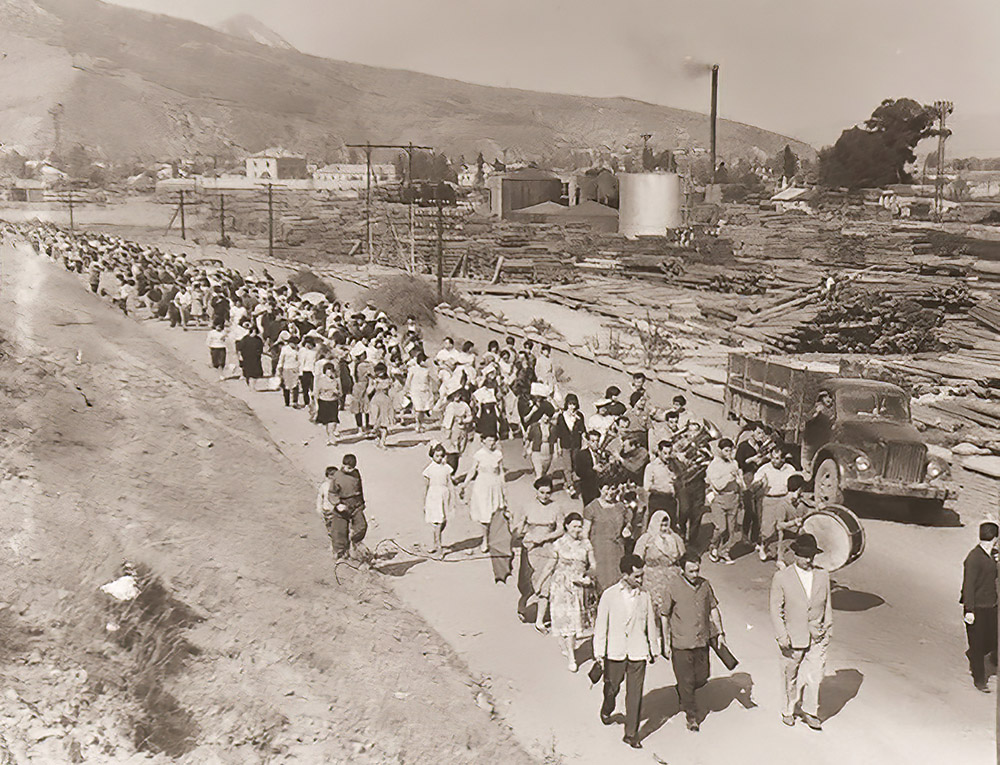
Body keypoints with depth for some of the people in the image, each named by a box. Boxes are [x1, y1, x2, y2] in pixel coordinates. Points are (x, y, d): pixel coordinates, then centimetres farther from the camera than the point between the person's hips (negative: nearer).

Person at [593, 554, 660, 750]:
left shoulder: (644, 596, -2)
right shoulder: (609, 595, -7)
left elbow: (651, 623, 8)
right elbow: (601, 625, -1)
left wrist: (654, 649, 14)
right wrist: (599, 653, -1)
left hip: (638, 652, 1)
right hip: (615, 652, -1)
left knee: (635, 695, 2)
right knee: (612, 688, 14)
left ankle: (631, 733, 12)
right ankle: (607, 710, 46)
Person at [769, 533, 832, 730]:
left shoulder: (822, 576, 2)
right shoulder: (782, 577, -8)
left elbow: (827, 605, 14)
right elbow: (775, 609, -5)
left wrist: (828, 627, 10)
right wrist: (781, 635, -11)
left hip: (818, 637, 2)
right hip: (793, 637, -2)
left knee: (815, 675, -3)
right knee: (791, 677, 12)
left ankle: (809, 712, 17)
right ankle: (788, 710, 32)